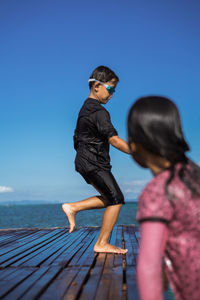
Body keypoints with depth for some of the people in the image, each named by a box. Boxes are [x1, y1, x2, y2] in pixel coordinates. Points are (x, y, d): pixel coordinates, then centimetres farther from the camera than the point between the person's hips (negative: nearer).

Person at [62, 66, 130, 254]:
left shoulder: (85, 109, 15)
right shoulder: (98, 112, -16)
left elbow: (78, 138, 22)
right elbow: (114, 140, -20)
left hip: (84, 161, 10)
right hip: (94, 163, -10)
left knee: (109, 199, 16)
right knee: (116, 200, -4)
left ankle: (72, 207, 12)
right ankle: (102, 244, 1)